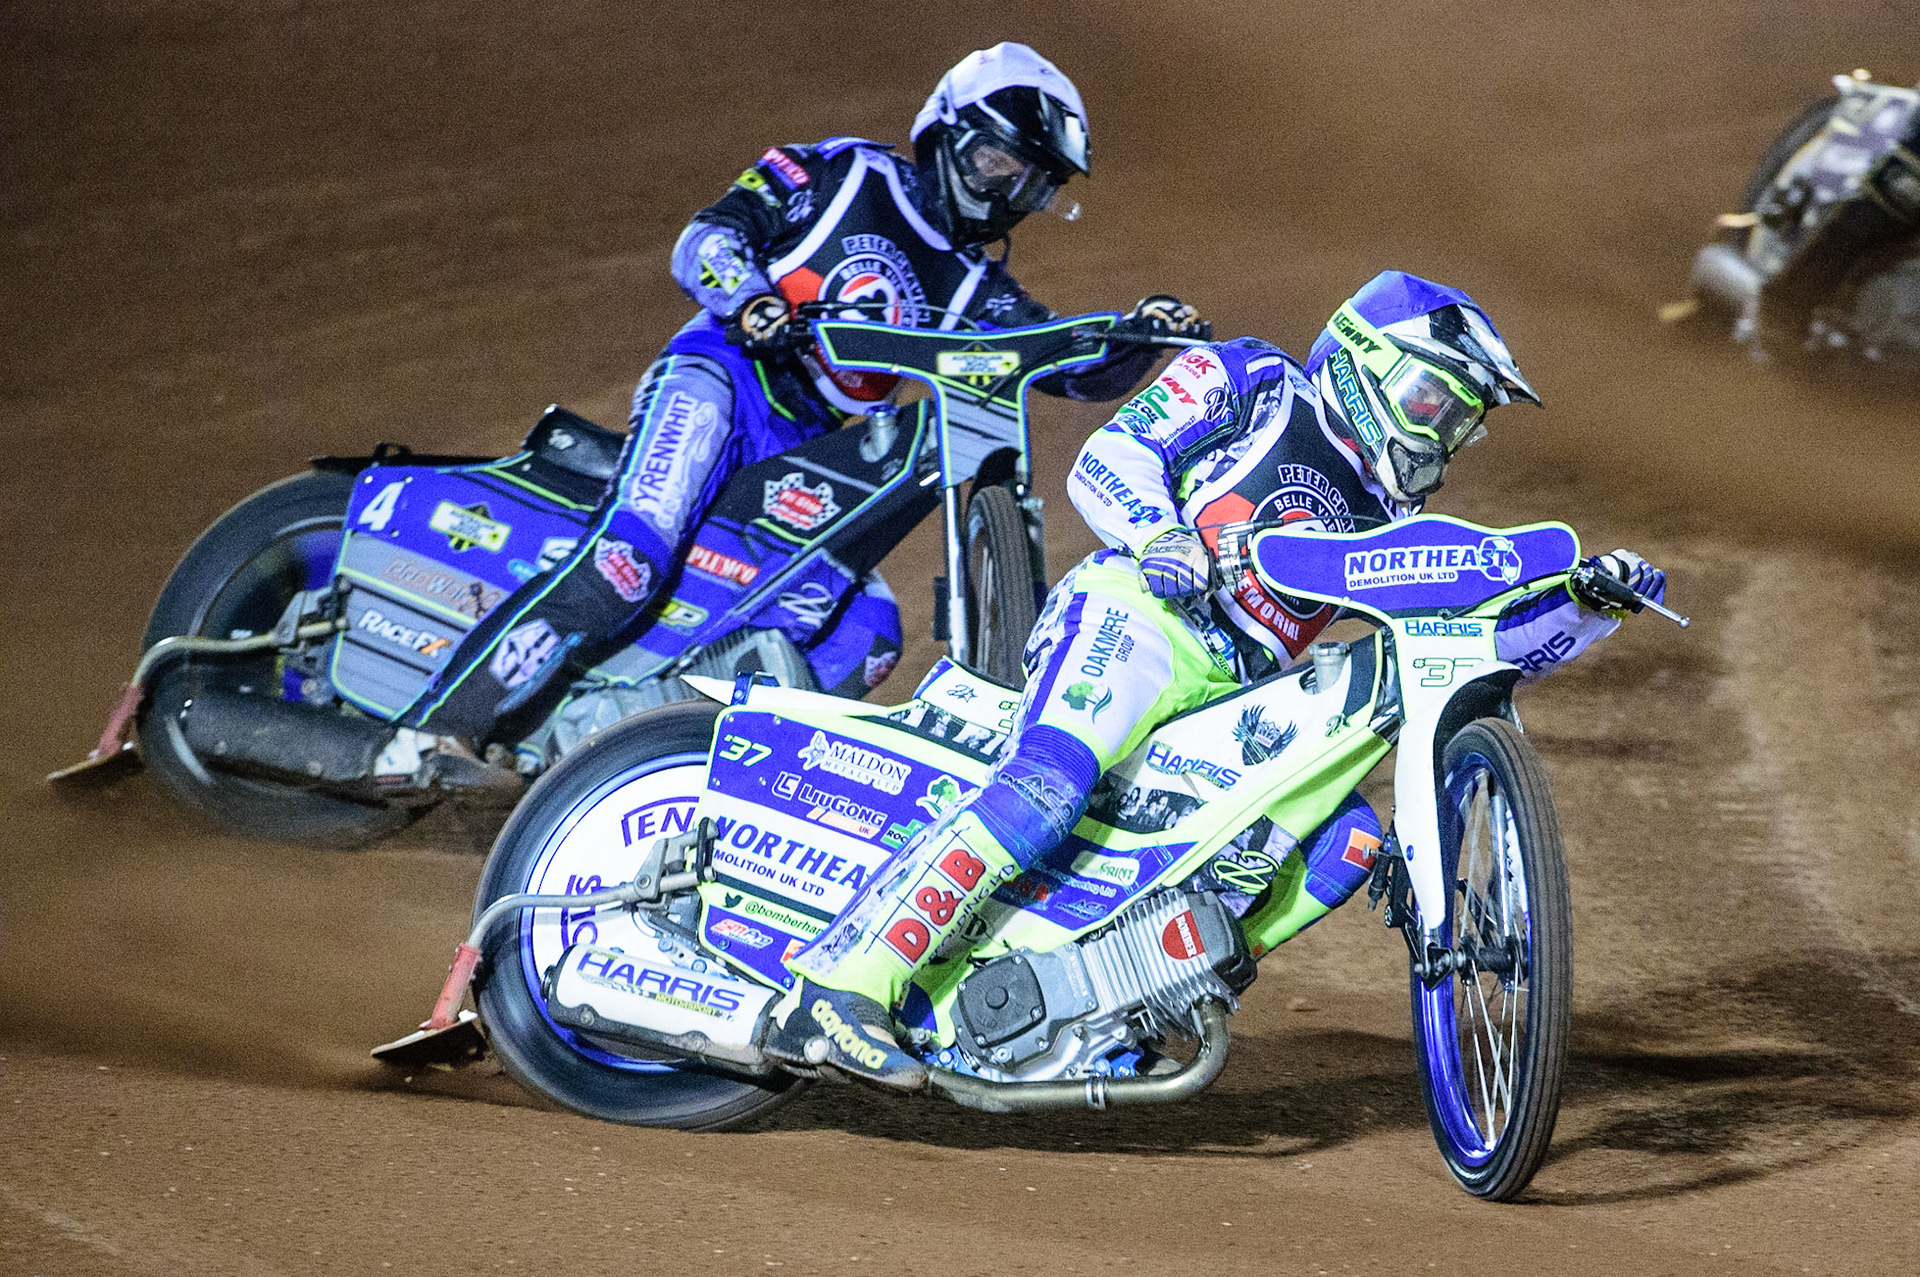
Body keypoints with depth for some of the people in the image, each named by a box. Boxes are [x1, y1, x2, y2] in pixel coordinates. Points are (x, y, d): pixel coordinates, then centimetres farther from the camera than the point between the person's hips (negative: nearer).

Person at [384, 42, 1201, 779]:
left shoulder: (974, 290, 20)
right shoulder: (845, 176, 6)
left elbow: (1077, 365, 12)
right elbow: (706, 237, -1)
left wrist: (1142, 337, -9)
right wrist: (749, 300, -22)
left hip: (798, 459, 7)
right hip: (719, 381, -7)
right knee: (632, 558, -30)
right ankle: (443, 720, -36)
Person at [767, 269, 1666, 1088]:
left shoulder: (1384, 519, 27)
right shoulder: (1249, 383, 11)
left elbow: (1485, 636, 23)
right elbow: (1107, 458, 2)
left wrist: (1589, 603, 7)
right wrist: (1161, 536, -17)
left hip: (1228, 701, 7)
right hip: (1137, 616, -7)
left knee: (1346, 842, -11)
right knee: (1046, 784, -31)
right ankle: (835, 993, -38)